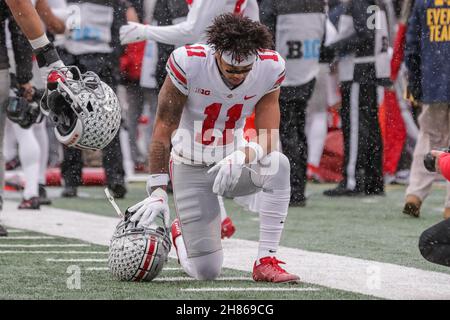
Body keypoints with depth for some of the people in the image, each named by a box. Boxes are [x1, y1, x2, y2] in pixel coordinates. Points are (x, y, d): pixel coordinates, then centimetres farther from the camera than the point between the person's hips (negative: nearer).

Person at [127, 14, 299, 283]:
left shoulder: (270, 68, -16)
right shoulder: (188, 63, -24)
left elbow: (268, 138, -16)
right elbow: (164, 128, -19)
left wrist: (242, 157, -39)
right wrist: (157, 190, -24)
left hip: (233, 162, 2)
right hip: (191, 168, -2)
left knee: (278, 164, -33)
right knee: (207, 272, -8)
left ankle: (266, 262, -24)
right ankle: (181, 234, 30)